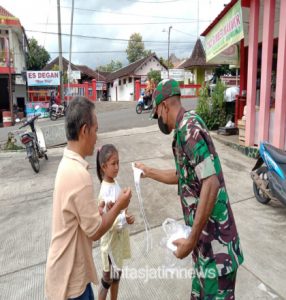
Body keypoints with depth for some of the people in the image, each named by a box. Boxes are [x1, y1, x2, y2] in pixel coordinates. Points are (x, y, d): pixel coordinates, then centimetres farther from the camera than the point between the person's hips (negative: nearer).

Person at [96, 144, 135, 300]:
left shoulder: (115, 183, -1)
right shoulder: (105, 192, -27)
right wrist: (125, 219, -34)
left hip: (119, 236, 8)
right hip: (110, 240, -8)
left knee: (116, 274, 23)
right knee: (108, 277, 12)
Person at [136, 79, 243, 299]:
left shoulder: (189, 127, -18)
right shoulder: (184, 130, 12)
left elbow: (211, 184, -26)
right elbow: (181, 175, 27)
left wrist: (191, 240, -22)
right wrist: (148, 171, 35)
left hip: (215, 243, -9)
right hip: (207, 242, 9)